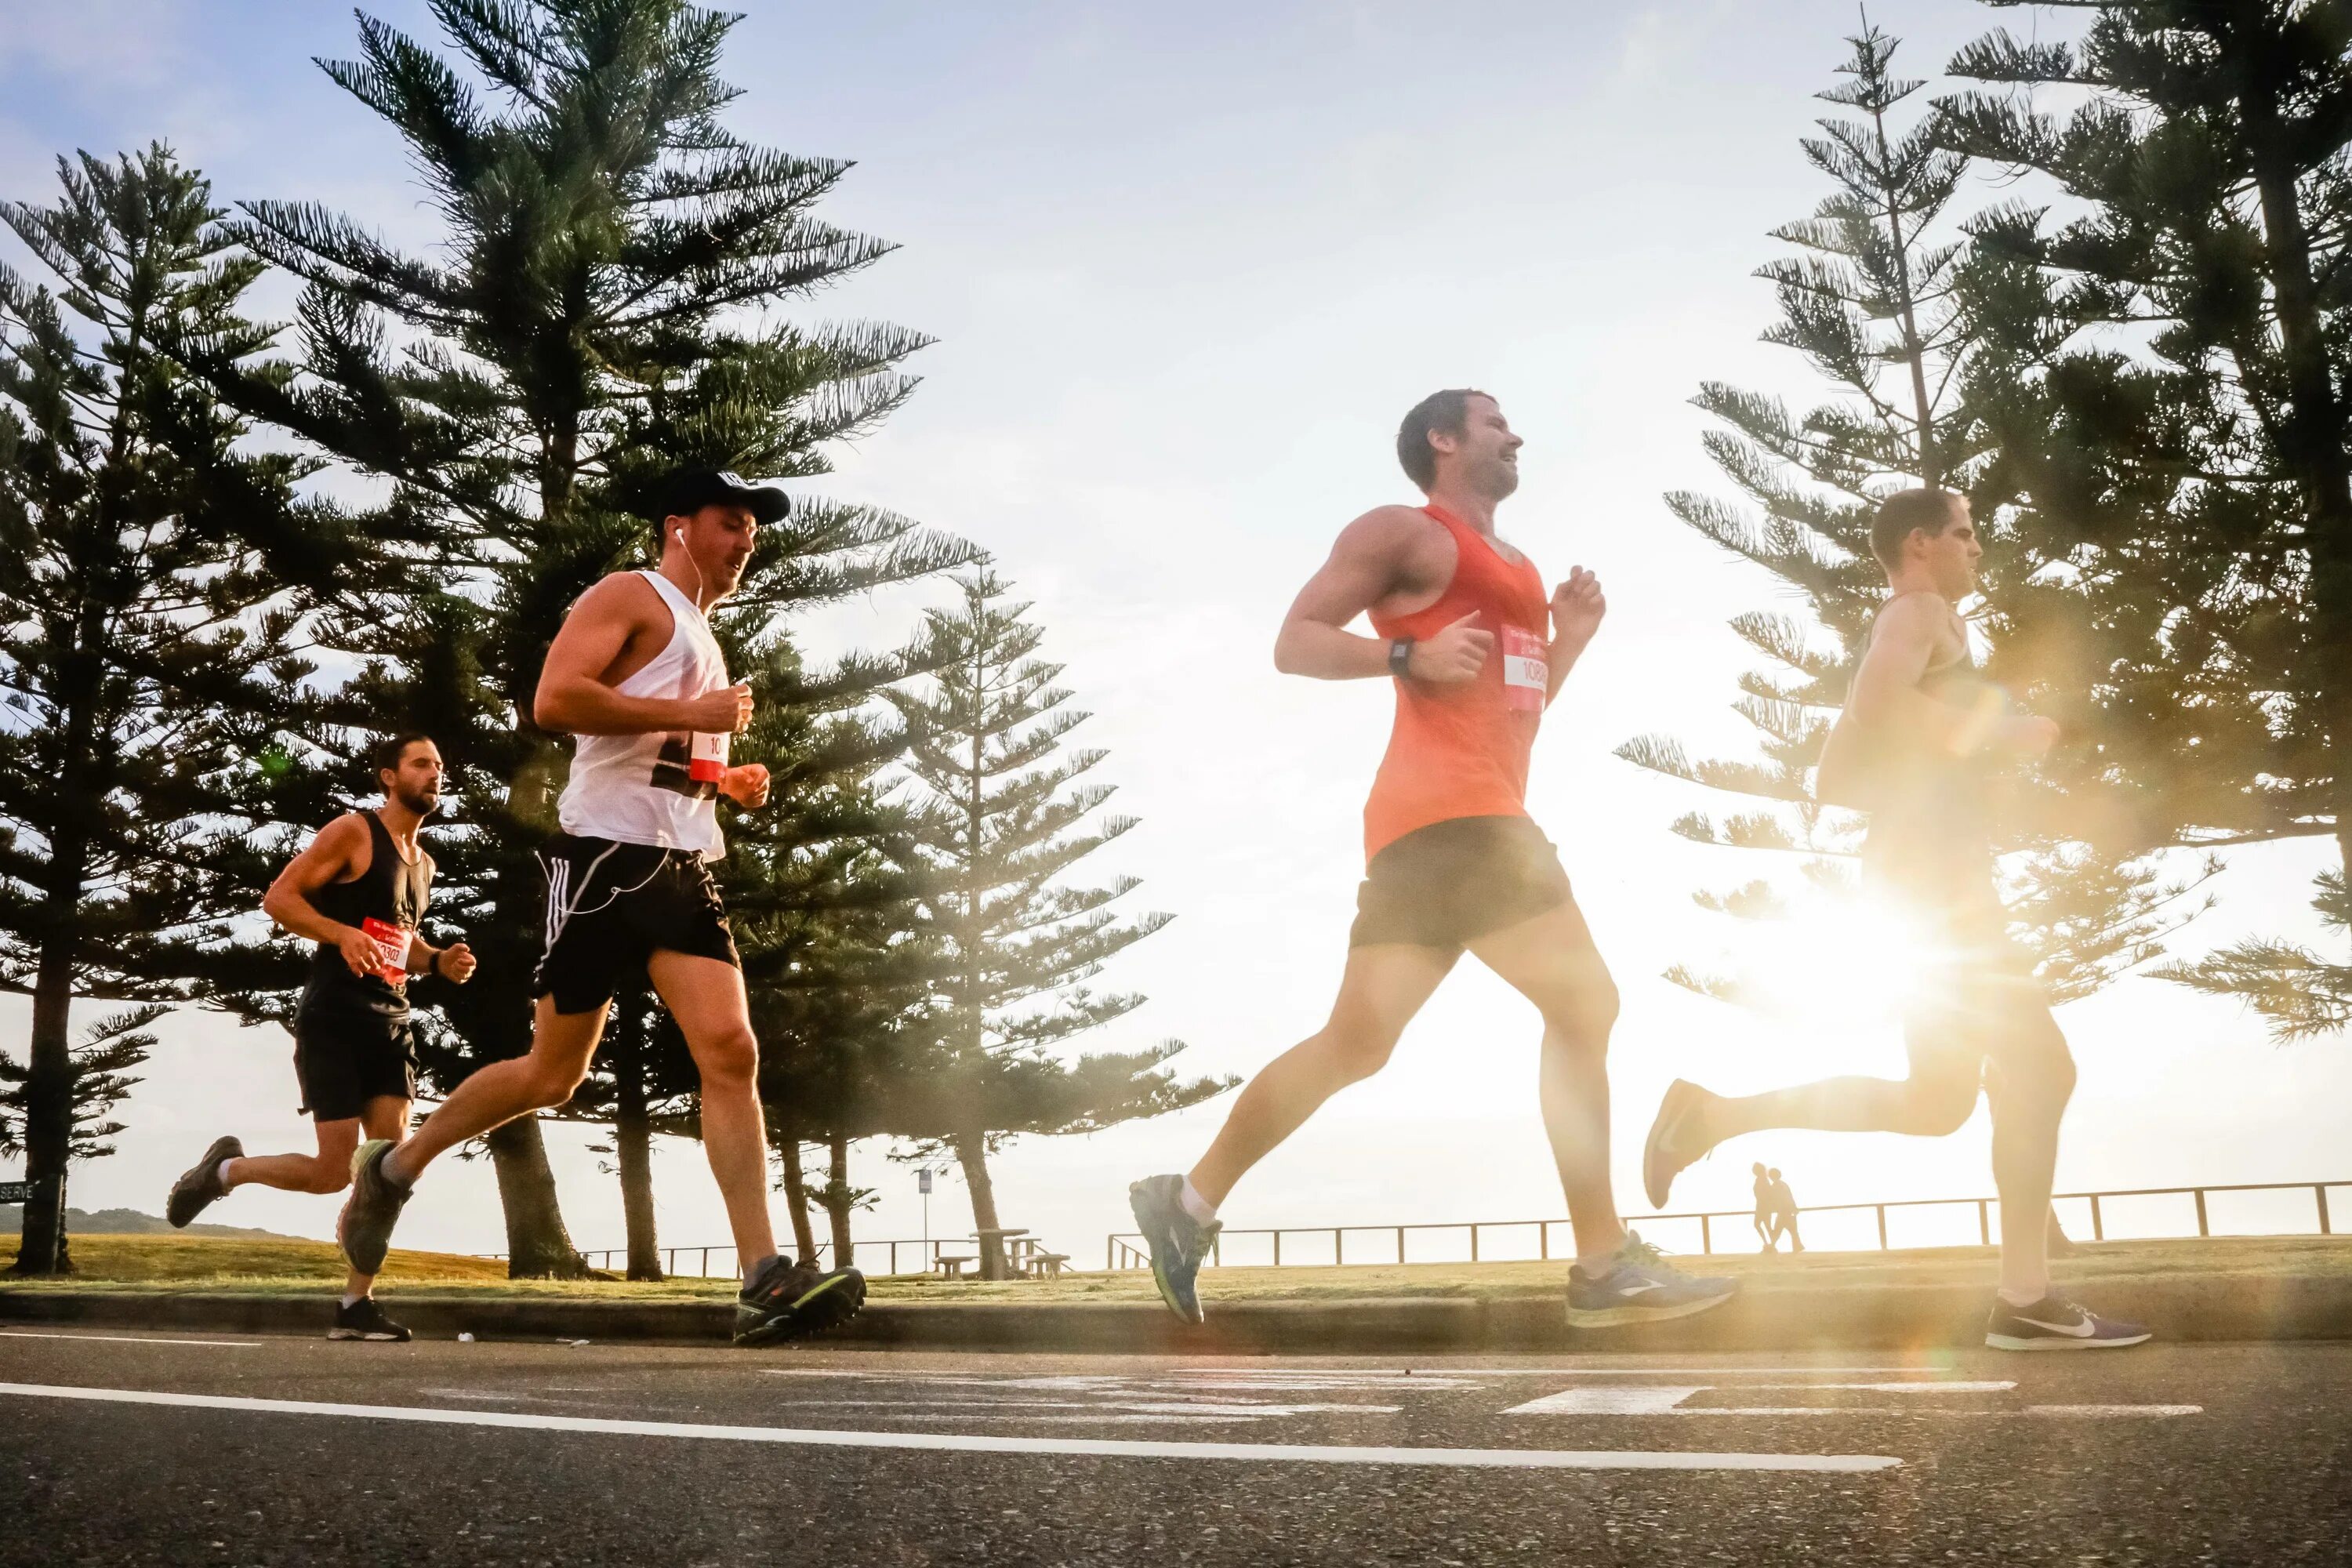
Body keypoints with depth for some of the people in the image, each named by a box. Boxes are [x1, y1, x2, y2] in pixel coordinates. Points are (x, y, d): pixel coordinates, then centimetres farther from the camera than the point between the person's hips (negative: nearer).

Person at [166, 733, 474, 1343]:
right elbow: (278, 898, -11)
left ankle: (356, 1304, 1)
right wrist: (342, 934, -27)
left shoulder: (423, 862, 18)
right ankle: (224, 1168, 21)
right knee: (333, 1171, -7)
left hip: (391, 1020, 7)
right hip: (334, 1017, -7)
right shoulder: (353, 831, -6)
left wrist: (439, 962, 9)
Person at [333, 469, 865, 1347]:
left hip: (683, 870, 7)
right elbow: (554, 700, -18)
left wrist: (727, 781, 17)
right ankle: (392, 1169, 27)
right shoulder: (631, 597, -1)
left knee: (730, 1052, -11)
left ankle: (765, 1284, -17)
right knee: (554, 1075, 2)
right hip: (606, 859, -7)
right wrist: (689, 715, -17)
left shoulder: (701, 636, 25)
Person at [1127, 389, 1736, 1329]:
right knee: (1583, 1005, -8)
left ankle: (1189, 1202, 11)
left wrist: (1569, 642, 15)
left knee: (1355, 1041, 6)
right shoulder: (1405, 532, 0)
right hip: (1447, 810, -9)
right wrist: (1410, 657, -17)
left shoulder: (1516, 570, 28)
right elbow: (1295, 643, -6)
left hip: (1478, 813, 9)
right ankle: (1604, 1266, -4)